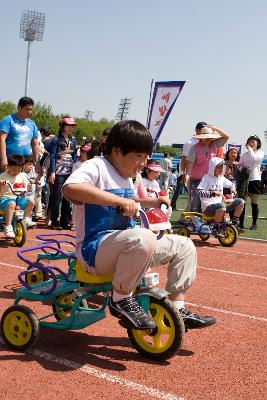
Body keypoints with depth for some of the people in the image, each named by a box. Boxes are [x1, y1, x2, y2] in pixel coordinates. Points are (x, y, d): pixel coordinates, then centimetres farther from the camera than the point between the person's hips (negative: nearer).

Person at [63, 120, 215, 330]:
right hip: (95, 249, -9)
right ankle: (121, 299, -17)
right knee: (143, 238, -38)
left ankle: (177, 308, 9)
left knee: (184, 246, 6)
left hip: (125, 246, 9)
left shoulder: (126, 176, 17)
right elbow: (70, 188, -33)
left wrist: (152, 202, 19)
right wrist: (119, 200, -35)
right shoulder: (96, 167, -12)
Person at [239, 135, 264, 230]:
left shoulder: (260, 153, 2)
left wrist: (250, 149, -10)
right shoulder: (245, 154, 12)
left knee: (254, 203, 2)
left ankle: (254, 223, 9)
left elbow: (255, 159, -19)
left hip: (255, 180, -3)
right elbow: (240, 165, 14)